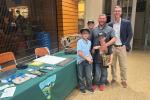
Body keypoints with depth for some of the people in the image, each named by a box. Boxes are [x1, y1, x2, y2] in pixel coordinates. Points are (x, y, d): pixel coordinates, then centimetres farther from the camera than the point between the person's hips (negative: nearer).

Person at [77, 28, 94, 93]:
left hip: (88, 61, 4)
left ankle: (89, 87, 31)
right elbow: (79, 53, -18)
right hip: (81, 61, -4)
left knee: (89, 75, 9)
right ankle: (82, 88, 30)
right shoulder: (79, 42, -12)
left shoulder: (89, 42, 5)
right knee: (81, 76, 11)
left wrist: (90, 58, -2)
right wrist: (87, 58, -17)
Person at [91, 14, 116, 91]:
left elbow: (114, 39, -9)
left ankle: (102, 83, 28)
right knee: (97, 69, 2)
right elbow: (91, 41, 9)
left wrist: (106, 44, -23)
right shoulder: (94, 30, 9)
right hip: (96, 52, 1)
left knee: (104, 69, 11)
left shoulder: (110, 29, 2)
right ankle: (96, 83, 24)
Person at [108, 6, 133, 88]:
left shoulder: (126, 23, -3)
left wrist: (126, 45, -9)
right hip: (112, 47, 2)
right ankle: (114, 78, 29)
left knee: (123, 66, 6)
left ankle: (124, 81, 24)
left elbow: (130, 35, -2)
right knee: (113, 65, 12)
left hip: (122, 47, -2)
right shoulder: (110, 24, 3)